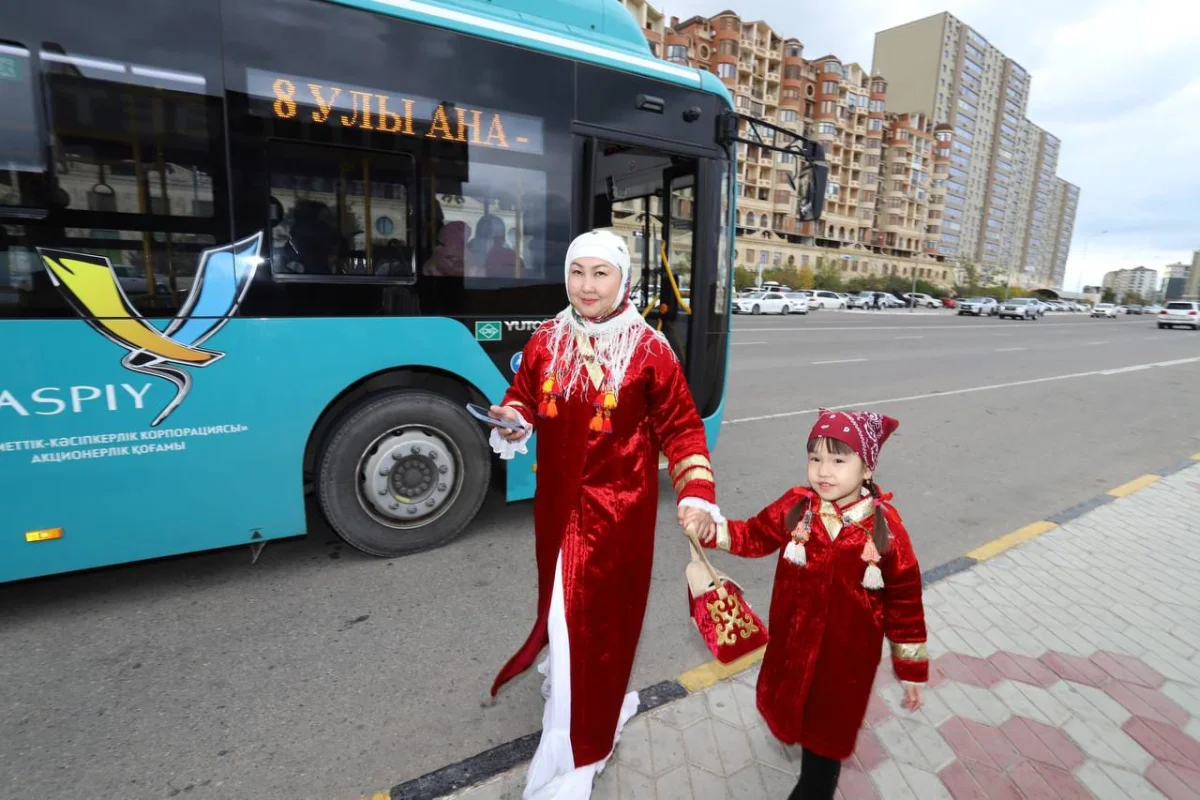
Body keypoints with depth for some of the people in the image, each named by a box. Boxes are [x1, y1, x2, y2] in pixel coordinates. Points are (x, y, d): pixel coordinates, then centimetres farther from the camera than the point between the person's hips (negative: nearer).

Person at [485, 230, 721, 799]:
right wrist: (512, 421, -12)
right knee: (563, 607, 18)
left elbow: (681, 427, -5)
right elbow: (524, 400, 11)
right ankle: (600, 702, 48)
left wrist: (695, 494, -14)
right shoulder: (545, 342, 1)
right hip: (558, 502, 4)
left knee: (598, 614, 3)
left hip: (617, 506, -4)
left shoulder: (649, 350, -10)